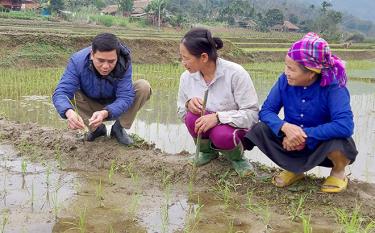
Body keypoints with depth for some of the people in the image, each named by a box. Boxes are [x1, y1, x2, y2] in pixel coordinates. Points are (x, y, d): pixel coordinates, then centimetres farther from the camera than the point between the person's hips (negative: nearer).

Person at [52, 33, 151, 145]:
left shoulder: (124, 63, -29)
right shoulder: (78, 61, -29)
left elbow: (125, 97, -33)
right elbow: (60, 93, -36)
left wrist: (105, 113, -53)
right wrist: (69, 112, -59)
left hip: (116, 107, 0)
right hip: (92, 107, 1)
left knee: (143, 87, -26)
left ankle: (119, 128, -5)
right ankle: (97, 128, -3)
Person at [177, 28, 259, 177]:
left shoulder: (235, 73, -22)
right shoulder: (186, 77, -8)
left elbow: (252, 113, -20)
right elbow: (181, 113, 5)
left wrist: (218, 117, -34)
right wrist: (188, 104, -20)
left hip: (236, 128, -4)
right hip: (205, 130, 4)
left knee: (222, 135, -37)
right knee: (193, 117, -28)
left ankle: (237, 157, 1)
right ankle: (208, 151, 5)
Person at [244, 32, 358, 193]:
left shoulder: (333, 86, -26)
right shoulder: (284, 81, -15)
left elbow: (345, 125, -37)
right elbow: (266, 111, -15)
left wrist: (305, 134, -37)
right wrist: (285, 127, -36)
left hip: (323, 144, -3)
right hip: (293, 141, 4)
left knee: (337, 141, -37)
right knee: (260, 130, -19)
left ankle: (338, 171, 2)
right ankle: (294, 169, 7)